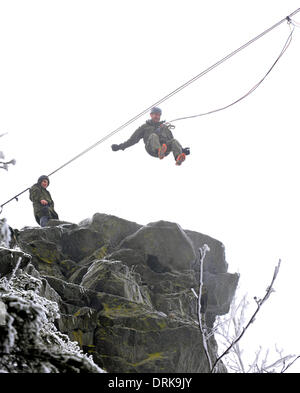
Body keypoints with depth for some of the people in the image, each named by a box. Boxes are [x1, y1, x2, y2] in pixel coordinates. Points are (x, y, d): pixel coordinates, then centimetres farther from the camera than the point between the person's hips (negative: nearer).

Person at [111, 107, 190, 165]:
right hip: (151, 148, -2)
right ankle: (160, 152, -66)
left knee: (174, 141, -29)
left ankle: (178, 158, -60)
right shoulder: (145, 127, 28)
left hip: (165, 147, 2)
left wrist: (182, 150, 17)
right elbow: (133, 139, 25)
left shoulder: (165, 127, 34)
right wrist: (120, 147, 17)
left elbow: (171, 140, 31)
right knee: (154, 135, -34)